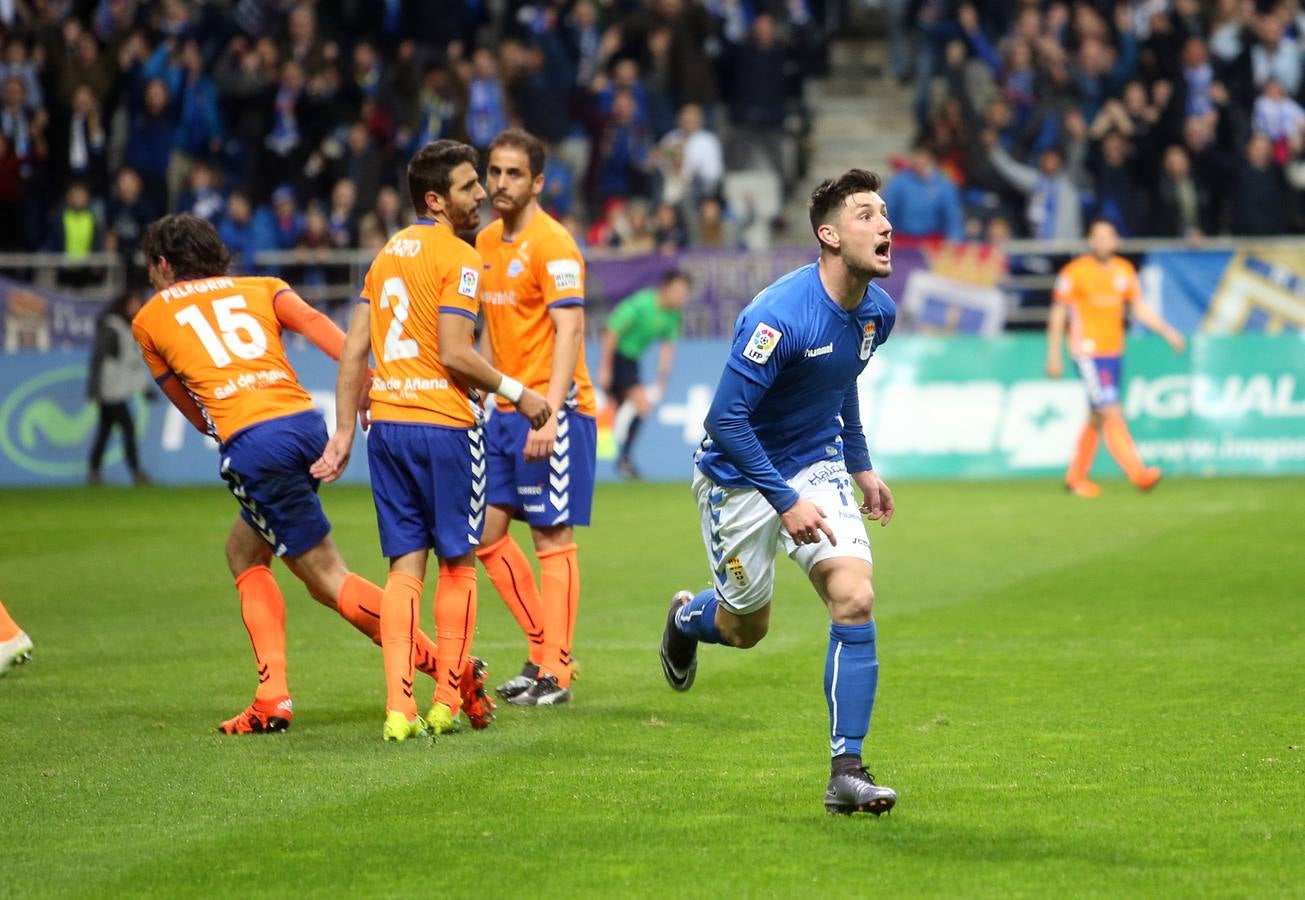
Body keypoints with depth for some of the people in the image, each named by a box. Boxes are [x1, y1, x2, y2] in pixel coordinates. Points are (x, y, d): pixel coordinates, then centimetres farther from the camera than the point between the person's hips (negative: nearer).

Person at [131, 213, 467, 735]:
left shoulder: (149, 320, 20)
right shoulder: (259, 289, 23)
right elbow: (313, 322, 3)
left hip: (251, 442, -5)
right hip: (306, 419, 5)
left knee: (329, 579, -1)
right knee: (243, 551, 22)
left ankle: (448, 665, -14)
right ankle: (272, 696, 8)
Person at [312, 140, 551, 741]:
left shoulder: (387, 253, 14)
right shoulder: (457, 258, -9)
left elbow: (354, 348, 12)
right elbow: (454, 354, -17)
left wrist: (344, 431, 14)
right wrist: (516, 392, -6)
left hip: (387, 424, 6)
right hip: (445, 423, -6)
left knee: (404, 566, 5)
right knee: (457, 563, 6)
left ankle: (399, 708, -3)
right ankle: (446, 705, 7)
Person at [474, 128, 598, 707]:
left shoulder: (552, 244, -12)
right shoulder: (485, 243, 13)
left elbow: (569, 332, -18)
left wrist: (550, 414, -25)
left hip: (552, 409, -8)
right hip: (506, 409, 8)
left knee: (553, 535, -5)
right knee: (486, 532, 7)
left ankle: (555, 674, -1)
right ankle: (543, 649, 18)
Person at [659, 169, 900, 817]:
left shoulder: (877, 312, -5)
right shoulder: (779, 316, -29)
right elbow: (725, 418, -27)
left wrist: (860, 465, 17)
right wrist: (786, 502, -27)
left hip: (818, 467, 5)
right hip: (740, 477, -5)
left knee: (855, 598, -15)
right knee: (746, 627, 10)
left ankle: (846, 771, -12)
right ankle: (686, 619, 49)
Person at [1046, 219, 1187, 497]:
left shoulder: (1124, 271, 10)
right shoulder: (1074, 273, -7)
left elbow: (1140, 308, 15)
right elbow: (1057, 315, -3)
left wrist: (1168, 332, 2)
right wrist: (1054, 357, -4)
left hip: (1114, 353, 7)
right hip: (1088, 355, -7)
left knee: (1097, 418, 11)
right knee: (1112, 414, -13)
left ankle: (1076, 476, 22)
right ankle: (1137, 473, -17)